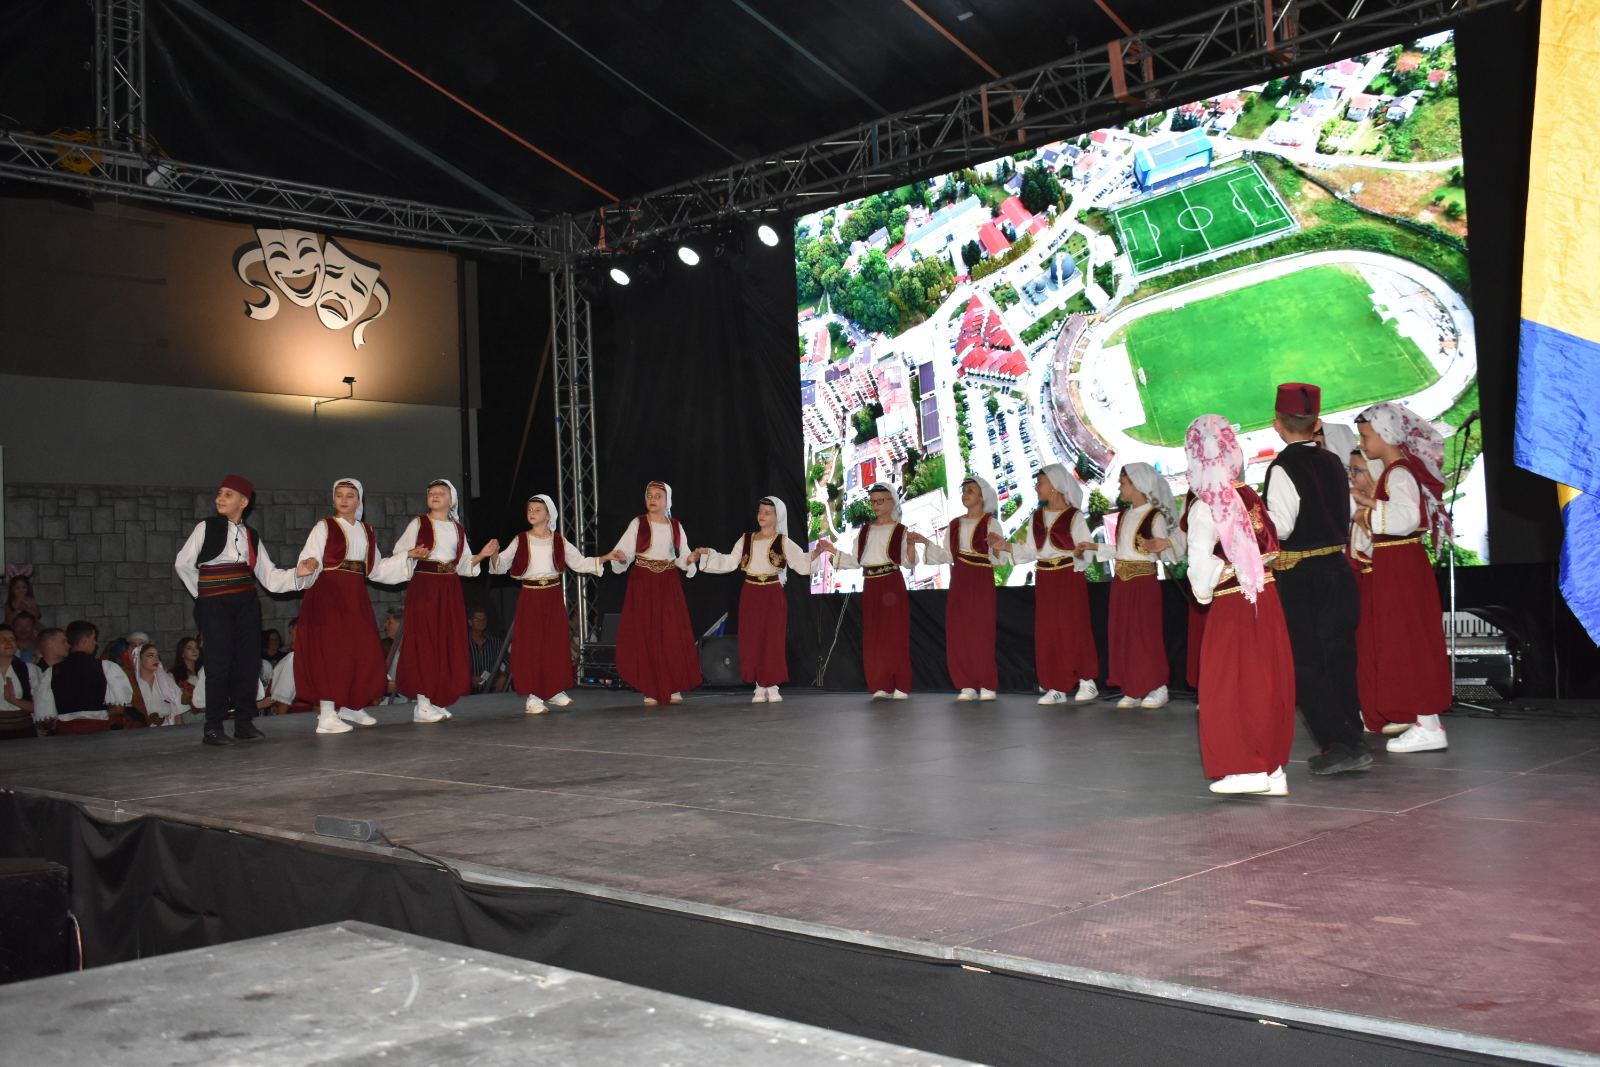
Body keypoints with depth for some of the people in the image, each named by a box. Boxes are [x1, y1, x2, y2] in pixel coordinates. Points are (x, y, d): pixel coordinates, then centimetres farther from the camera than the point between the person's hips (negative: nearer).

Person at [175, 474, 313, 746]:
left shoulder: (251, 537, 12)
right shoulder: (206, 528, 0)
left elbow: (269, 575, 9)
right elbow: (183, 563, 1)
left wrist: (297, 573, -6)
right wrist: (201, 594, 4)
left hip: (246, 604, 4)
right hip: (214, 605, -4)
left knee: (249, 662, 4)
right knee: (219, 663, -8)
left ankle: (244, 722, 14)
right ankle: (213, 726, 0)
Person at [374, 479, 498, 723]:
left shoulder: (458, 528, 14)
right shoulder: (418, 524, 2)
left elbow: (463, 564, 13)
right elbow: (399, 554, -3)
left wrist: (483, 555, -1)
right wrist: (412, 553, -23)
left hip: (450, 590, 5)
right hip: (424, 588, -5)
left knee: (449, 644, 3)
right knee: (424, 642, -6)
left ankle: (437, 701, 10)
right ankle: (423, 705, -5)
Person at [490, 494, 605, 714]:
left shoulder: (558, 541, 5)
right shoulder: (521, 541, -1)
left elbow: (579, 563, 6)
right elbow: (501, 566, -6)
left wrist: (604, 558, -4)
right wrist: (495, 556, -27)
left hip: (553, 596, 2)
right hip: (530, 597, -2)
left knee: (556, 644, 5)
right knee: (530, 644, -4)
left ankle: (554, 690, 19)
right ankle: (531, 696, -1)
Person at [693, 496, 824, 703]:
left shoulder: (783, 542, 0)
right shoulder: (746, 540, 8)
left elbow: (802, 563, -7)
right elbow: (729, 562, 7)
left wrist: (816, 552, -24)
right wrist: (708, 554, -1)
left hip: (773, 595, -3)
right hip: (750, 594, 3)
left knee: (773, 639, -2)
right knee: (751, 640, 2)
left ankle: (772, 686, 6)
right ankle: (759, 686, 9)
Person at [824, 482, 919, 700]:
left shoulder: (900, 530, 0)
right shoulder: (865, 531, 14)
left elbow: (908, 562, -5)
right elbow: (855, 561, 13)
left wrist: (911, 545, -24)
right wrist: (833, 550, 7)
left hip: (892, 585, -5)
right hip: (870, 587, 5)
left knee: (894, 634, -5)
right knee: (872, 636, 3)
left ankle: (900, 686, -2)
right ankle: (881, 686, 8)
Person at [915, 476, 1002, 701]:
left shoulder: (990, 523, -3)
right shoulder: (955, 524, 14)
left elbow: (998, 558, -11)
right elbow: (947, 556, 10)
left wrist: (997, 548, -33)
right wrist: (925, 543, 4)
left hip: (981, 581, -6)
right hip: (959, 581, 6)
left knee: (980, 632, -6)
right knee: (957, 634, 2)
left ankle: (987, 685, 2)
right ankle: (967, 685, 8)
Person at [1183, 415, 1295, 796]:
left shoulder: (1204, 507, -14)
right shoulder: (1253, 496, 2)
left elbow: (1201, 562, -13)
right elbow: (1273, 545, 4)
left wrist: (1203, 592, 3)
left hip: (1231, 606, -6)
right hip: (1268, 598, 6)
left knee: (1230, 685, 5)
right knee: (1270, 683, 11)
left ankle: (1247, 768, 6)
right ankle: (1274, 769, 17)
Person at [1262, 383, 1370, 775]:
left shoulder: (1283, 468, -15)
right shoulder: (1333, 463, 7)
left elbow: (1278, 527, -20)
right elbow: (1346, 519, 13)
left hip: (1299, 578, -7)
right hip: (1338, 570, 7)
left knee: (1305, 664, 1)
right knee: (1337, 658, 14)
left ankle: (1339, 745, -3)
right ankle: (1349, 740, 20)